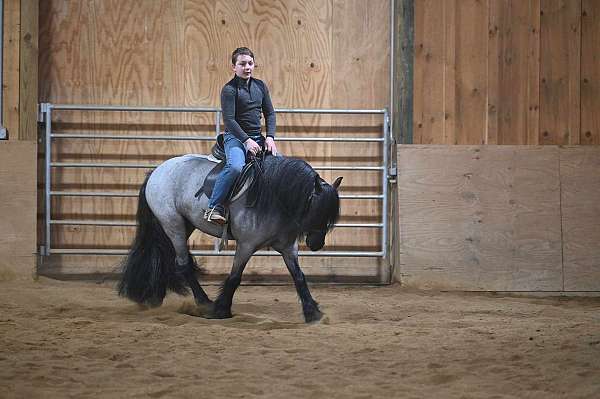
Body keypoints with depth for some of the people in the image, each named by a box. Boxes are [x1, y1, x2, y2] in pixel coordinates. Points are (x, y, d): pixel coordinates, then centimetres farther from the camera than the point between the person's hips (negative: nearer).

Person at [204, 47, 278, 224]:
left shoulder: (260, 86, 12)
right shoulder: (229, 90, -8)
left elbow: (270, 113, 14)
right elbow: (229, 120, -15)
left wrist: (270, 137, -2)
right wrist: (247, 140, -23)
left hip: (257, 138, 7)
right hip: (235, 137, -7)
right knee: (236, 166, -34)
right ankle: (214, 208, -28)